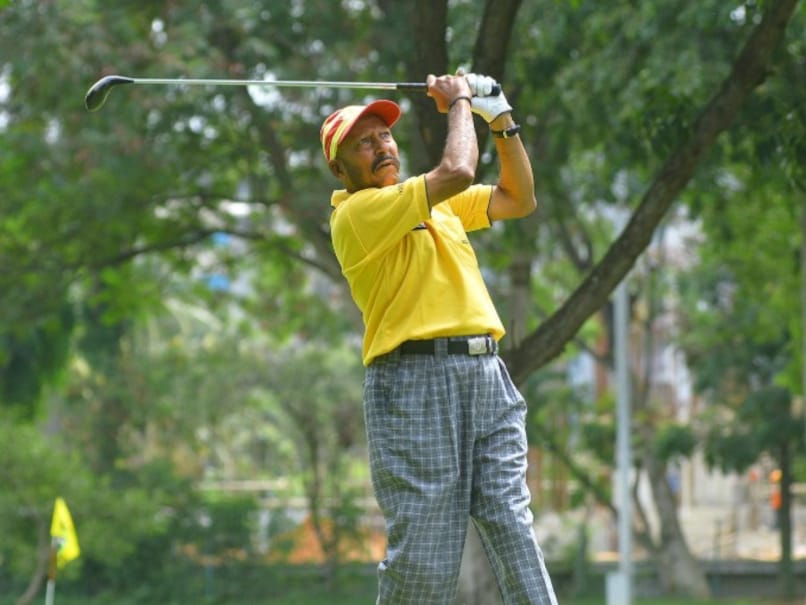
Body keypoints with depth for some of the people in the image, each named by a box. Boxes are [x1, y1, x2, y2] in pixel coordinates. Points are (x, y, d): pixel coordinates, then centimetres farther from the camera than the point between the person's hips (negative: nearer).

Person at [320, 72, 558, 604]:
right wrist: (458, 103, 2)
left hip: (486, 374, 7)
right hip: (416, 381, -7)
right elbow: (457, 172, -14)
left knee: (511, 521, -3)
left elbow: (520, 199, 27)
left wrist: (502, 122, 17)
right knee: (424, 549, -8)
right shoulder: (356, 213, -5)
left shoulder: (437, 202, 23)